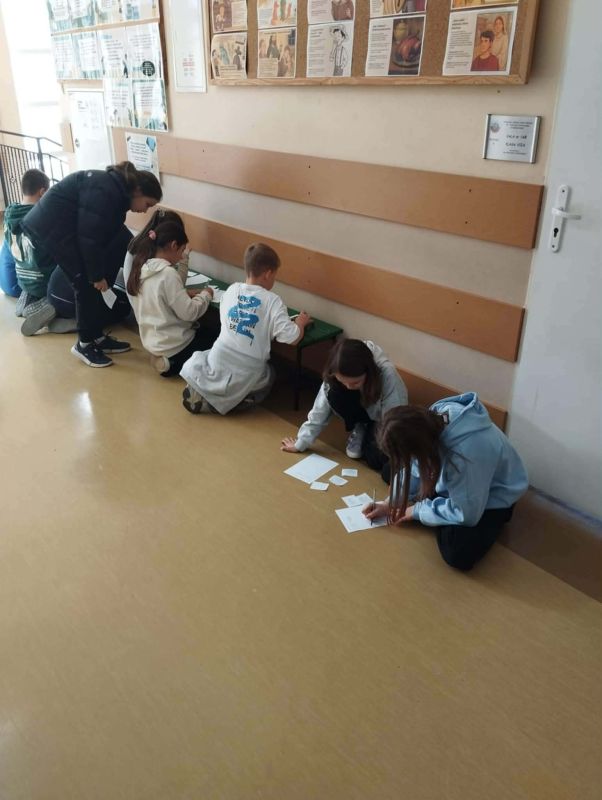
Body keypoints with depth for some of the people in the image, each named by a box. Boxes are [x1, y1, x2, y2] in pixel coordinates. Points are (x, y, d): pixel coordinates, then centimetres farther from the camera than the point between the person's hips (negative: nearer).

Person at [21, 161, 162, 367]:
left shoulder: (116, 190, 8)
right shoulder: (105, 193, -24)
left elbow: (102, 235, 10)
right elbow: (89, 237, -23)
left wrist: (98, 271, 9)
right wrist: (97, 275, -16)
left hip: (65, 226, 10)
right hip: (51, 227, -10)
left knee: (90, 283, 8)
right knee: (86, 284, -7)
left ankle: (97, 337, 16)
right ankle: (85, 343, 4)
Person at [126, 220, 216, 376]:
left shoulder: (142, 268, 1)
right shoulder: (168, 273, -23)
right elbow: (189, 313, -21)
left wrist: (186, 294, 3)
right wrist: (205, 295, -5)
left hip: (151, 339, 9)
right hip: (172, 344, -9)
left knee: (205, 332, 29)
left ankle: (168, 359, 11)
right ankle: (174, 363, 0)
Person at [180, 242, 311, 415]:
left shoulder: (232, 289, 2)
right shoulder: (273, 301, -11)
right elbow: (292, 339, -14)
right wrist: (300, 322, 8)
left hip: (219, 360, 4)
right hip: (246, 373, -4)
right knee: (268, 376, 29)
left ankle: (198, 393, 9)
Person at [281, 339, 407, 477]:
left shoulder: (387, 375, -39)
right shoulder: (334, 377, -29)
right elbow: (320, 410, -20)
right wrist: (300, 444, -17)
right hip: (363, 414, 3)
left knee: (376, 460, -28)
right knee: (335, 395, -30)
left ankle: (371, 436, 6)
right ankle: (358, 431, -3)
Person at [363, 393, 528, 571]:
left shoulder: (466, 452, -44)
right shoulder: (432, 418, -23)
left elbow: (465, 514, -31)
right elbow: (416, 466, -5)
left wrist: (417, 510, -19)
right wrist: (390, 504, -11)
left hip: (492, 495, -6)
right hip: (456, 482, 7)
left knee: (457, 554, -27)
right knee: (391, 471, 7)